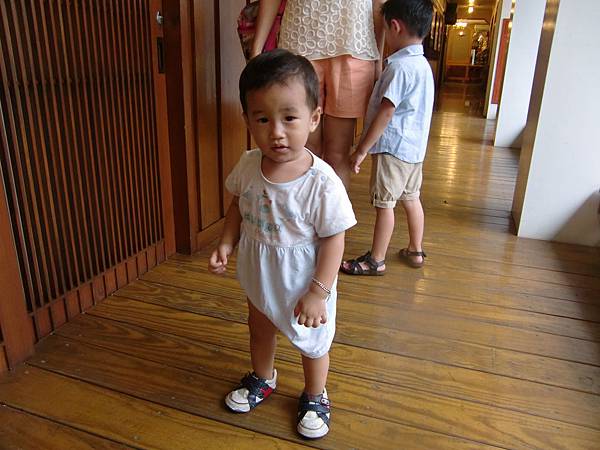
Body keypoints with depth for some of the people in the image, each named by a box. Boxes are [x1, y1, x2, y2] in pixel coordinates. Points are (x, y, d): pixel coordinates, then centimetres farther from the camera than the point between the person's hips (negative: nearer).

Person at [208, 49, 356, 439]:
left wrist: (317, 293, -21)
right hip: (259, 277, 5)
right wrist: (226, 244, -8)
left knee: (312, 345, 20)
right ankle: (262, 379, 60)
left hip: (302, 284, -5)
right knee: (260, 331, 29)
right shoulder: (248, 166, -15)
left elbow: (334, 240, -22)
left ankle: (315, 396, 50)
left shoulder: (322, 183, -30)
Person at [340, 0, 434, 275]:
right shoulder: (422, 63, 11)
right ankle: (415, 251, 30)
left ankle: (376, 260, 11)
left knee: (384, 203, -1)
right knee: (411, 198, 17)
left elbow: (385, 112, -21)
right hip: (414, 147, 9)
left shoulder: (400, 66, -18)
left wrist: (361, 150, -17)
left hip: (393, 147, -9)